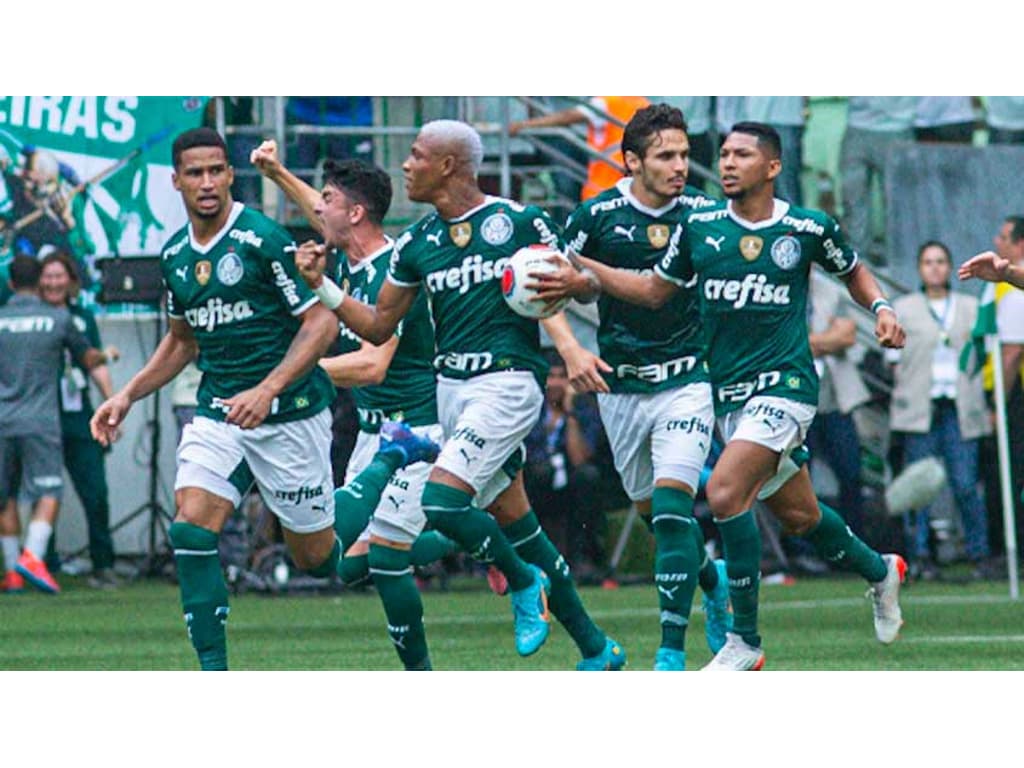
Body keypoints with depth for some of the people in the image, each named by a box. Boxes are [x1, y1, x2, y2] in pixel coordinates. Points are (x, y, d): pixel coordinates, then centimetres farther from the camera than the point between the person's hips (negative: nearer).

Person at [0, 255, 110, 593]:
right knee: (48, 494, -4)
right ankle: (33, 555, -24)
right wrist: (106, 355, 37)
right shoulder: (58, 318, 0)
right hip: (40, 420, -3)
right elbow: (88, 359, 14)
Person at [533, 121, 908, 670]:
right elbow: (654, 289, 13)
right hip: (728, 392, 5)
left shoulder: (808, 229, -5)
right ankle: (879, 571, 45)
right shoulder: (698, 227, 3)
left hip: (785, 383, -5)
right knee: (798, 516, 14)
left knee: (724, 491, -23)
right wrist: (583, 275, 2)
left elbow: (852, 270, 15)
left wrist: (881, 308, -3)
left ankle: (744, 640, -13)